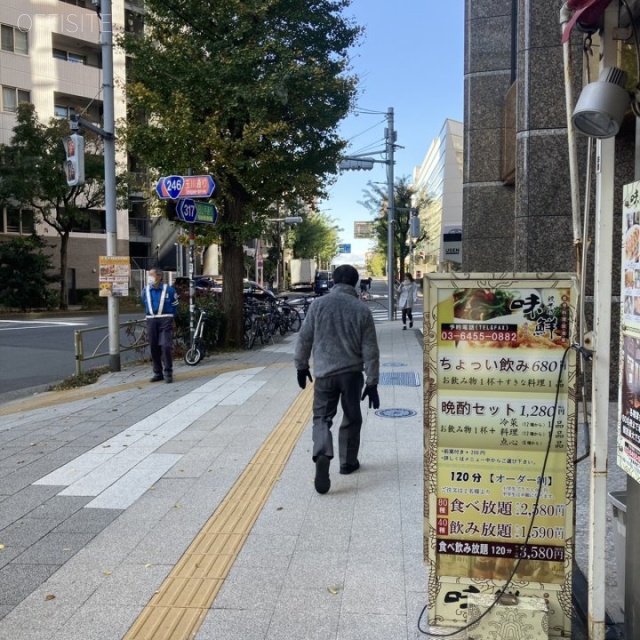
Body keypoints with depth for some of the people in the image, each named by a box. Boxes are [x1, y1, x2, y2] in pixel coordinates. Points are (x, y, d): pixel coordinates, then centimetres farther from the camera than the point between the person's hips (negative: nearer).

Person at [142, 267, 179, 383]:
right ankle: (158, 373, 16)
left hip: (165, 320, -4)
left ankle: (168, 373, -2)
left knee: (166, 346, -12)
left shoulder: (169, 290, -5)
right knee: (154, 348, 6)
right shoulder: (145, 291, 6)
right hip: (151, 321, 4)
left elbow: (175, 306, 6)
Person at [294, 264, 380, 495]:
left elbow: (304, 338, 0)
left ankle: (322, 455, -20)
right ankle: (348, 462, 28)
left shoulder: (319, 304, -3)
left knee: (322, 417, 5)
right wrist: (372, 382, 2)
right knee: (351, 419, 17)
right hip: (352, 373, 1)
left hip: (324, 372, 0)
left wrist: (301, 365, 14)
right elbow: (370, 350, -3)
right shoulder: (362, 309, -3)